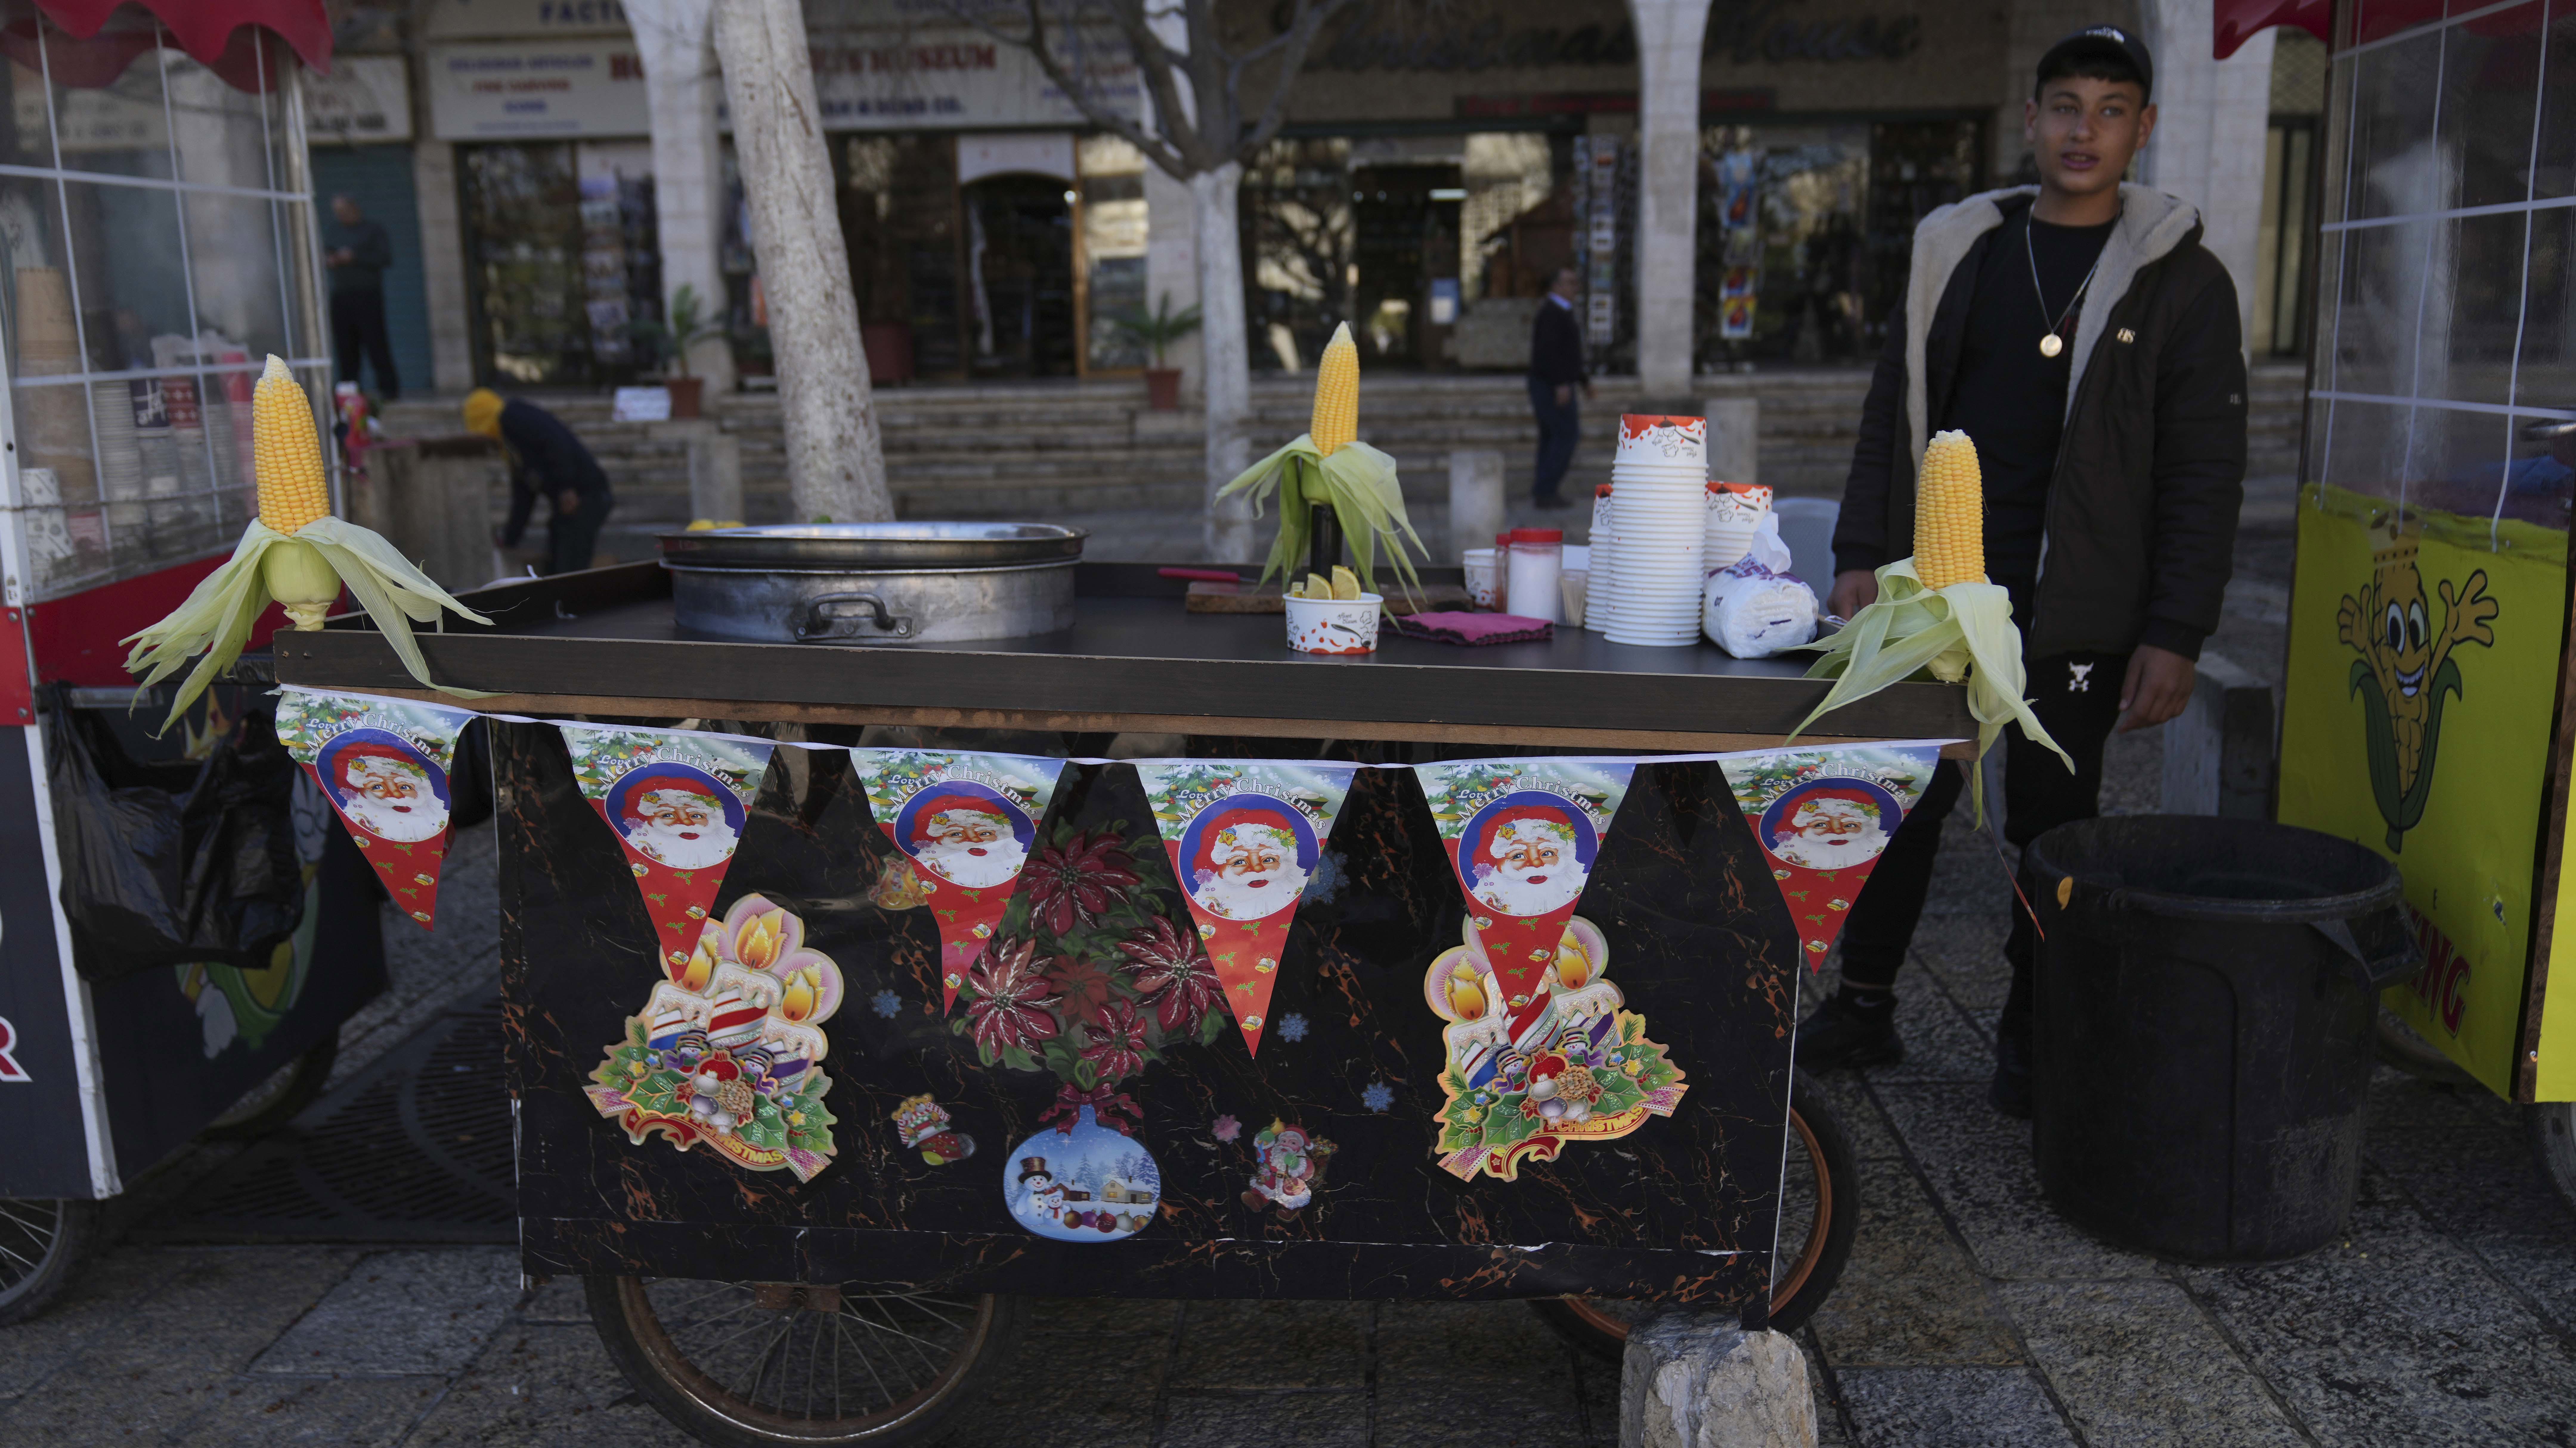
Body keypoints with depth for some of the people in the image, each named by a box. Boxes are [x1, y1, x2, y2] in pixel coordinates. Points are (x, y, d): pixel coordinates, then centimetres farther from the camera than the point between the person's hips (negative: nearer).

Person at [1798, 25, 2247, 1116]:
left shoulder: (2180, 279, 0)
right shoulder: (1956, 250, 10)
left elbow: (2205, 474, -2)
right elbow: (1893, 413, 13)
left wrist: (2174, 635, -9)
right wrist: (1863, 556, 5)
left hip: (2072, 616, -3)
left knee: (2052, 829, 6)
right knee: (1897, 803, 8)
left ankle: (2030, 1043, 22)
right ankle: (1864, 1007, 24)